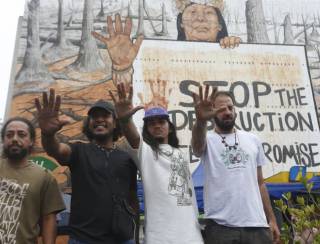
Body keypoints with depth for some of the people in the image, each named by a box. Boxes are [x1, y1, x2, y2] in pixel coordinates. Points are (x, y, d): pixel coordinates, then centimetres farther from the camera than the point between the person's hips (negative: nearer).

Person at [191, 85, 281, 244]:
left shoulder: (253, 140, 12)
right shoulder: (208, 140, 0)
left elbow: (259, 182, 15)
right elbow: (197, 143, -26)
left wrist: (271, 218, 12)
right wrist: (201, 120, -47)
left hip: (257, 224, 4)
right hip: (220, 225, -3)